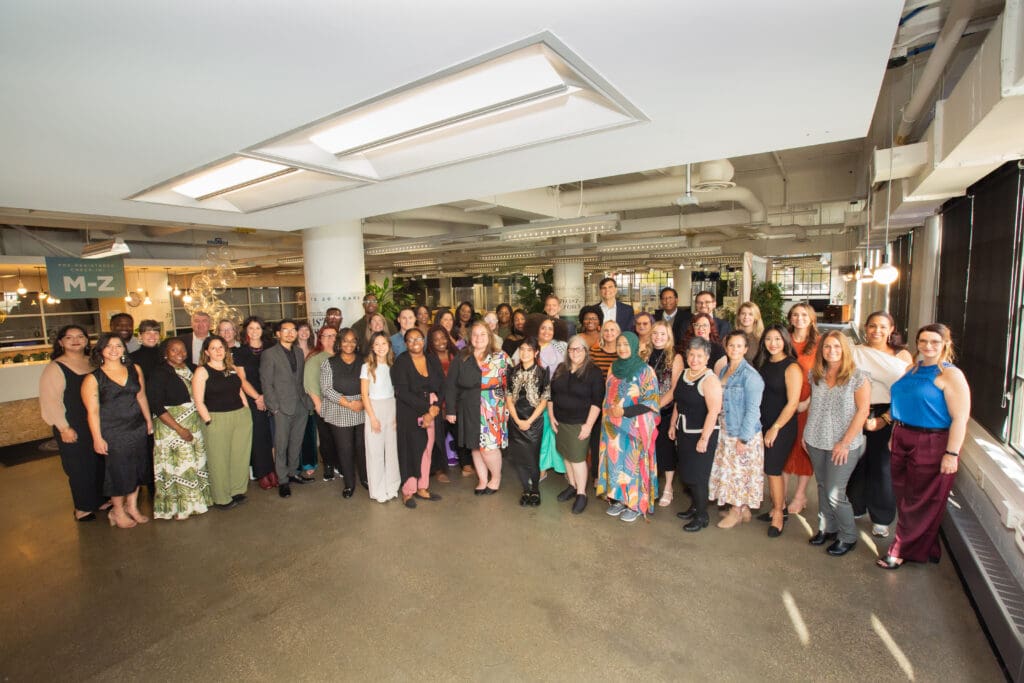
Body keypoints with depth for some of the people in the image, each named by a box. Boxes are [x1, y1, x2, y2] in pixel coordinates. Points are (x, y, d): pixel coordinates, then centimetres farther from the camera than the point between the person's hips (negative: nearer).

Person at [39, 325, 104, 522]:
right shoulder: (55, 368, -9)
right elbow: (51, 401, -11)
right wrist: (64, 428, -14)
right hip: (73, 428, -5)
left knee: (101, 463, 13)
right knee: (80, 468, 5)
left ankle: (100, 500, 29)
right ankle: (83, 508, 22)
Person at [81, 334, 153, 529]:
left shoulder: (134, 370, 2)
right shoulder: (92, 378, -10)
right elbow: (92, 411, -11)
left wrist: (148, 420, 12)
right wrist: (97, 439, -12)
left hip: (137, 428, 4)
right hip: (112, 432, -4)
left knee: (136, 469, 14)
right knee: (118, 472, 7)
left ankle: (132, 507, 31)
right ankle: (118, 512, 27)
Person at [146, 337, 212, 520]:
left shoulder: (189, 369, 8)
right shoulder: (158, 373, -11)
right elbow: (156, 406, -15)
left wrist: (201, 419, 4)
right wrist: (179, 429, -18)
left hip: (194, 426, 6)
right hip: (171, 427, -6)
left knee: (196, 463, 12)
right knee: (177, 465, 1)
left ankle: (193, 501, 26)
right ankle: (178, 508, 16)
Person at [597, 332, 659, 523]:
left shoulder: (645, 370, -10)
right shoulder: (613, 368, 7)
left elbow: (652, 401, -12)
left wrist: (624, 412, -18)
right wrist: (609, 413, 0)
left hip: (636, 427, -5)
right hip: (613, 426, 5)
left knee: (633, 463, 2)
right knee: (615, 461, 10)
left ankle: (635, 504, 16)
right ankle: (619, 499, 24)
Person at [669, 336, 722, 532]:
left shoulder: (709, 380, -18)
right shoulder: (683, 374, 6)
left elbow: (714, 411, -22)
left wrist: (704, 439, -22)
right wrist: (673, 425, 16)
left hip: (702, 434, -7)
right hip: (684, 432, 7)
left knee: (697, 475, 1)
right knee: (687, 473, 16)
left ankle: (702, 517, 17)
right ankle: (694, 507, 34)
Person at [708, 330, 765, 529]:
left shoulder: (750, 375, -15)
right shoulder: (723, 371, 7)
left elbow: (752, 409, -16)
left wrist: (743, 438, -17)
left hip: (744, 434, -7)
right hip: (726, 432, 7)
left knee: (740, 472, 5)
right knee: (729, 471, 14)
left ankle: (737, 511, 22)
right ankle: (742, 509, 29)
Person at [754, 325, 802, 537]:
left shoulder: (791, 367, -12)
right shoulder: (763, 364, 7)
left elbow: (792, 403, -16)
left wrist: (775, 428, -16)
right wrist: (763, 425, 7)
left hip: (782, 427, -6)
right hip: (763, 424, 6)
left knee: (772, 469, -1)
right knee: (772, 469, 13)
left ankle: (778, 514, 16)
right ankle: (780, 508, 28)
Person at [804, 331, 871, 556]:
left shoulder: (858, 376, -10)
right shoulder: (816, 375, 5)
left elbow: (863, 410, -11)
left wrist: (845, 442, -13)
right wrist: (806, 433, 9)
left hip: (843, 445, -5)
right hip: (816, 442, 5)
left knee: (835, 493, -1)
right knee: (822, 487, 15)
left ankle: (847, 536, 20)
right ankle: (826, 528, 31)